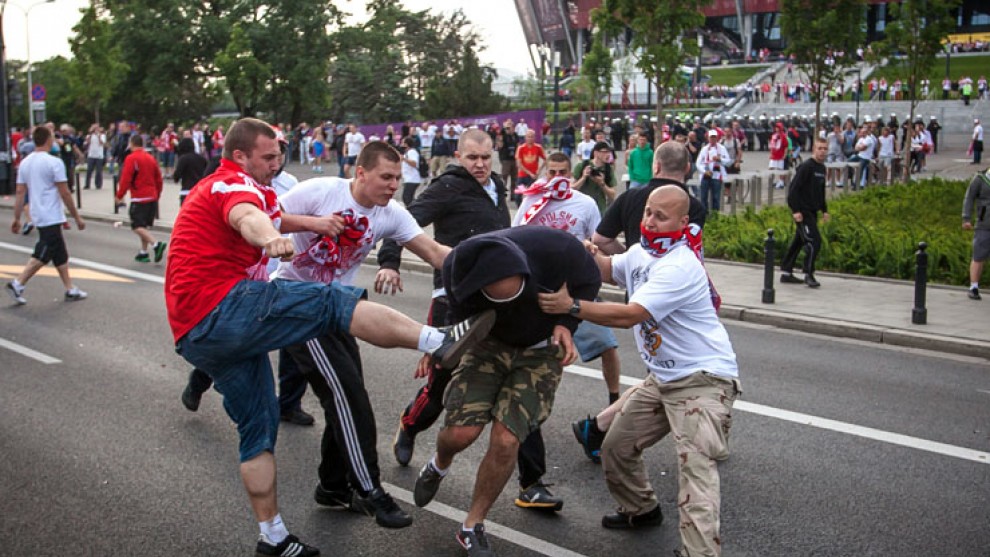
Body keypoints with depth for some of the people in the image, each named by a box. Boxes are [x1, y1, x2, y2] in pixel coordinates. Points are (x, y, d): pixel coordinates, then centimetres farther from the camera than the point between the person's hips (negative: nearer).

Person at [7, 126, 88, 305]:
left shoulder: (25, 163, 7)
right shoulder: (54, 162, -14)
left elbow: (20, 193, 6)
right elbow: (65, 193, -13)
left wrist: (16, 219, 11)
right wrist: (77, 217, -6)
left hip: (38, 215, 8)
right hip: (51, 217, -8)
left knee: (60, 255, 14)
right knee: (42, 256, -2)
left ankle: (70, 290, 18)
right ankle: (17, 284, -6)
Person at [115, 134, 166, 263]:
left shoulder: (131, 158, -10)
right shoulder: (151, 158, 11)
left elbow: (125, 179, -14)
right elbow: (158, 179, 14)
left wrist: (120, 196, -4)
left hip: (139, 198, -7)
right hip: (152, 197, 7)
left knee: (138, 227, -7)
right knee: (144, 226, 16)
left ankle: (156, 244, -26)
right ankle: (143, 252, 18)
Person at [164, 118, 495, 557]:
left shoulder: (213, 188, 26)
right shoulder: (234, 184, -5)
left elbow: (271, 218, 37)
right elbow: (247, 217, -30)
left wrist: (311, 223, 19)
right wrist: (271, 238, -53)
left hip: (195, 335, 10)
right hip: (221, 310, -10)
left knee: (259, 425, 15)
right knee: (333, 302, -19)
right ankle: (440, 342, -27)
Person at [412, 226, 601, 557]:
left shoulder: (557, 248, -35)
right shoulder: (458, 269, -29)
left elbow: (589, 281, -10)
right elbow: (463, 317, -4)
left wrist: (566, 324, -22)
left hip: (541, 351, -1)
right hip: (490, 342, 1)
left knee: (505, 440, -10)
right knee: (460, 432, -11)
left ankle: (472, 528, 14)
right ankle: (438, 467, 29)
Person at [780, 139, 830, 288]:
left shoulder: (822, 168, 13)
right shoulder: (806, 167, -14)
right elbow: (794, 188, -18)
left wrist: (824, 210, 20)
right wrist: (795, 210, -23)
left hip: (812, 212, 9)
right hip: (803, 212, -9)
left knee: (799, 241, 12)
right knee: (814, 241, -13)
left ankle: (786, 272, 20)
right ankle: (808, 274, -5)